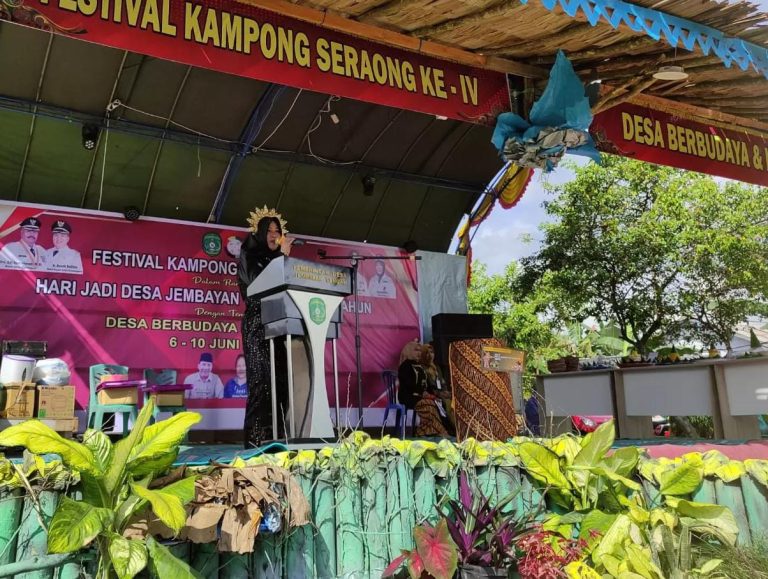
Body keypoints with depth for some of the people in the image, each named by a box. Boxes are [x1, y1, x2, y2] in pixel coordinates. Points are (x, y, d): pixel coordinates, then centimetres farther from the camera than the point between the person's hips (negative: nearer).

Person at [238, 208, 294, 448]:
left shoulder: (276, 259, 22)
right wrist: (282, 257, -7)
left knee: (280, 377, -2)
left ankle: (277, 436, -1)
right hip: (257, 323, -6)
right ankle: (257, 437, -12)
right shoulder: (249, 255, 6)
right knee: (261, 377, -13)